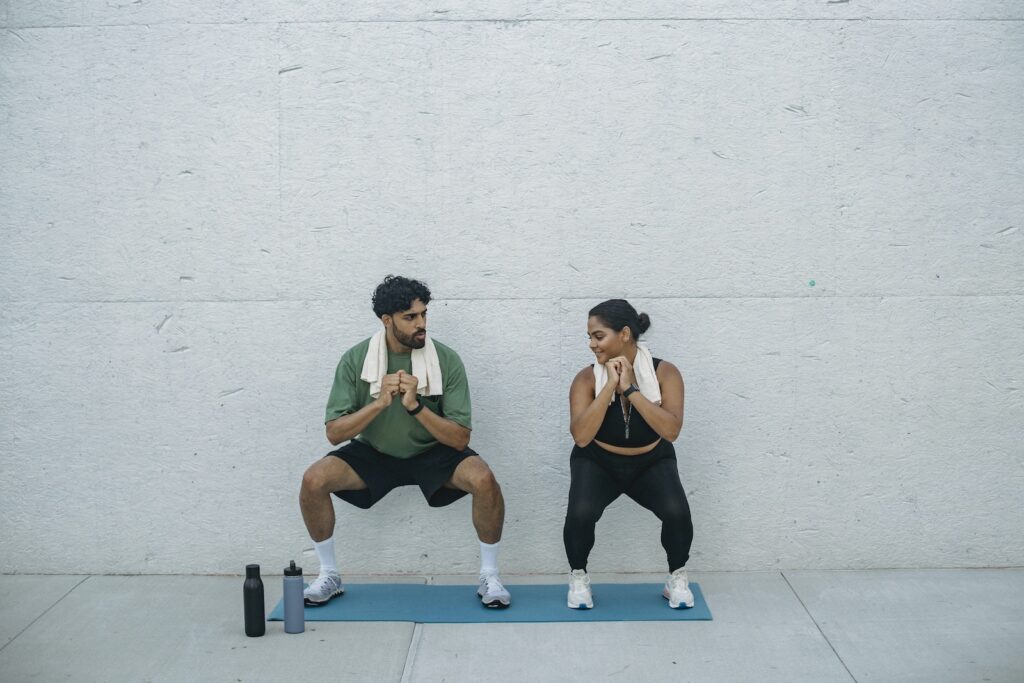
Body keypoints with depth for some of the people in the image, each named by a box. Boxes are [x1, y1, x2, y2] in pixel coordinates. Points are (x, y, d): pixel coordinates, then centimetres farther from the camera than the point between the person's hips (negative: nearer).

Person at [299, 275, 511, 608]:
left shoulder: (446, 360, -17)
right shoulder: (356, 359, -14)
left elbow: (460, 439, -18)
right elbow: (334, 433, -14)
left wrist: (416, 406, -32)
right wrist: (379, 402, -29)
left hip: (433, 453, -1)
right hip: (374, 453, 1)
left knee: (483, 479, -30)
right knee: (313, 481, -23)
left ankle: (490, 577, -9)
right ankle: (329, 576, -1)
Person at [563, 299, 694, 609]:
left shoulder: (665, 372, -17)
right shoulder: (587, 378, -17)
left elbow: (671, 430, -29)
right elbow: (580, 437, -29)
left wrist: (630, 389, -32)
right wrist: (609, 386, -32)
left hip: (651, 462, 0)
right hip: (598, 462, 0)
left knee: (677, 512, -28)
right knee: (580, 513, -29)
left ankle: (677, 579, 2)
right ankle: (578, 578, 0)